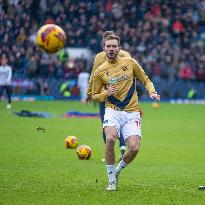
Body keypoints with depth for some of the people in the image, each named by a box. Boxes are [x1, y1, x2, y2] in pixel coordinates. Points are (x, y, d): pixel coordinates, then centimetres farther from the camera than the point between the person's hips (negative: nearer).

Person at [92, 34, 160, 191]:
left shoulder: (130, 62, 5)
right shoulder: (100, 71, 4)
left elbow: (146, 80, 15)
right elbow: (95, 95, 13)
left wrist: (152, 92, -5)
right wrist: (107, 93, -8)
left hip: (132, 112, 1)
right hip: (113, 111, -1)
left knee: (134, 148, -17)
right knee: (110, 138, -30)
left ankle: (118, 170, 16)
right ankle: (112, 179, -13)